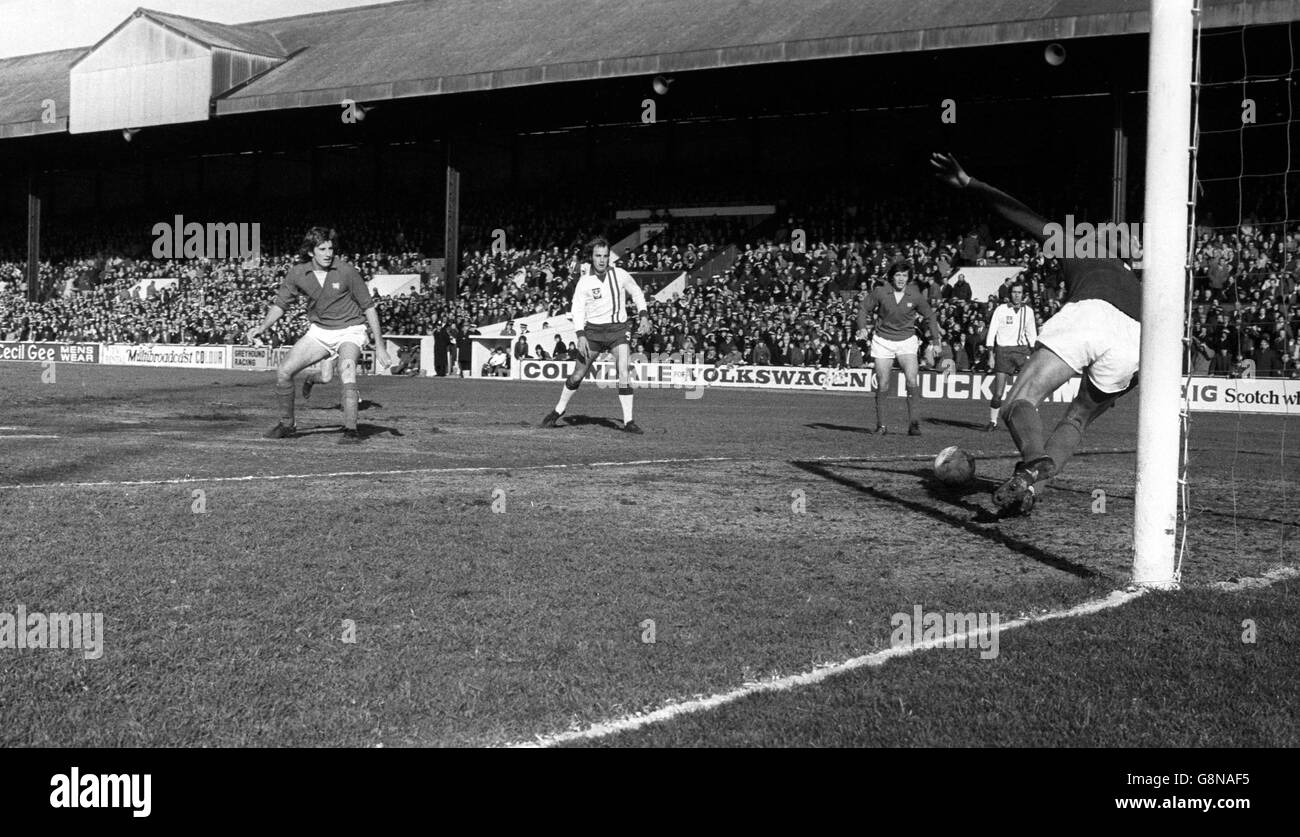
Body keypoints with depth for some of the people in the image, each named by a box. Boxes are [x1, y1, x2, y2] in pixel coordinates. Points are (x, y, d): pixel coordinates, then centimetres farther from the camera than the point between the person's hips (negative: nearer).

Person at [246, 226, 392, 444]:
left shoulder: (346, 271, -17)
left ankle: (351, 431, -28)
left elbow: (368, 307, -10)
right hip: (319, 330, 4)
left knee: (346, 369, -33)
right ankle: (287, 425, 16)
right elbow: (280, 304, 6)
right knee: (283, 372, -5)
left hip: (349, 330, -4)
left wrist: (379, 346, -12)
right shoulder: (297, 273, -8)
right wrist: (262, 327, -12)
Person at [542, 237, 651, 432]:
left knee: (623, 374, -15)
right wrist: (580, 336, -17)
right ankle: (558, 411, 27)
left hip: (618, 328, 0)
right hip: (593, 330, 0)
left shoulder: (620, 275, -2)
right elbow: (577, 309, -5)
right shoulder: (585, 282, -5)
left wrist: (644, 317, 3)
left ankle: (628, 421, -9)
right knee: (578, 375, 7)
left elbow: (637, 293, 13)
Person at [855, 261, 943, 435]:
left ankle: (913, 422, -10)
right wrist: (862, 327, -9)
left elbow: (930, 316, 7)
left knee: (912, 380, -18)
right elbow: (864, 308, 6)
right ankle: (880, 425, 11)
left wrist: (936, 340, 3)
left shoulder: (916, 296, -7)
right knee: (882, 385, -1)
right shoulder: (880, 292, -9)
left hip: (907, 341, 0)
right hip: (883, 340, 0)